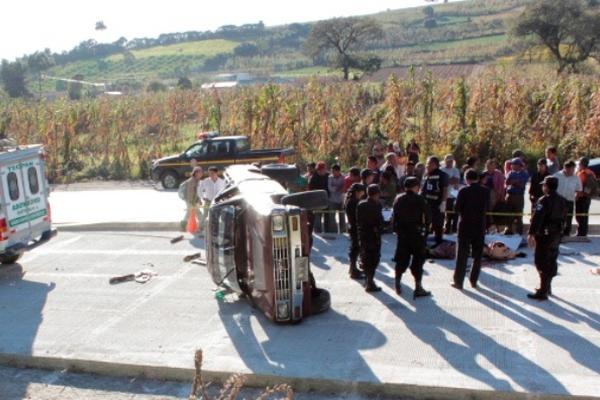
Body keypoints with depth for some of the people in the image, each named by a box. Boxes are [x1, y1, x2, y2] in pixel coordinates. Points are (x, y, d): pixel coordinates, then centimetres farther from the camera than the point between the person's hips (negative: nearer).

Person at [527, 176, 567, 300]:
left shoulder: (544, 200, -17)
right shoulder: (562, 201, 9)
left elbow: (537, 218, -23)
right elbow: (563, 218, 16)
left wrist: (531, 233, -22)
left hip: (545, 235, -8)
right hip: (557, 234, 8)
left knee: (542, 263, -4)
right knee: (551, 262, 17)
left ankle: (543, 292, -3)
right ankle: (547, 287, 30)